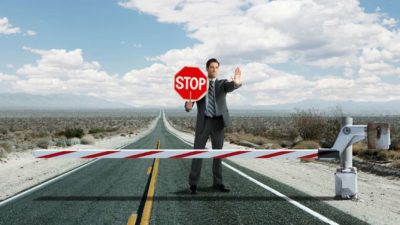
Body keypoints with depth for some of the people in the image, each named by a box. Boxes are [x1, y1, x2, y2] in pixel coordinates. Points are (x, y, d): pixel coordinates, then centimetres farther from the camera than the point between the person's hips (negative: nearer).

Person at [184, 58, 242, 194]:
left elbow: (231, 86, -17)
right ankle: (193, 183, 7)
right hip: (203, 122, -1)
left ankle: (217, 183, 15)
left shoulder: (223, 83, 8)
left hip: (219, 123, 2)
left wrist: (237, 82, -44)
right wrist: (188, 106, -29)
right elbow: (189, 101, -2)